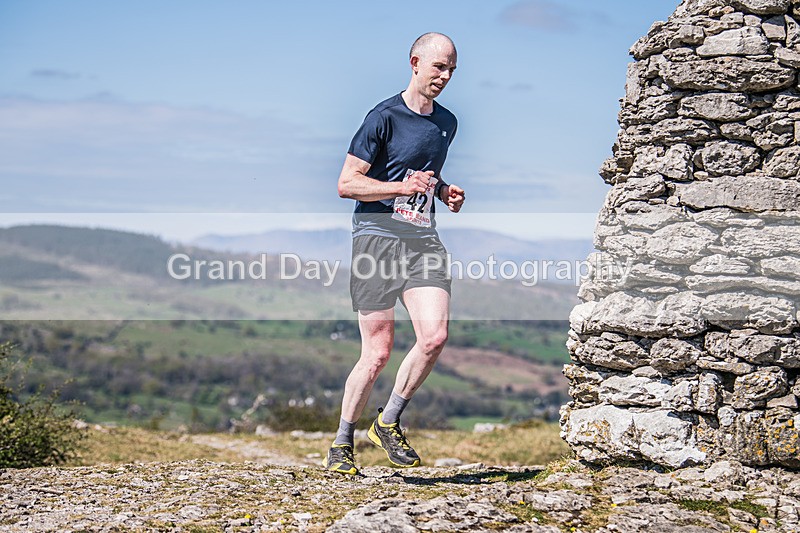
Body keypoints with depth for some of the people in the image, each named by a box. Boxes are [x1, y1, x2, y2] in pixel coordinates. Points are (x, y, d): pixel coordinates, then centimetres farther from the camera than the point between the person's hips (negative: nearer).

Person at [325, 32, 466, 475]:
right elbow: (346, 184, -8)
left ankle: (389, 423, 9)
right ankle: (341, 445, 11)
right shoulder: (385, 117, -6)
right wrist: (403, 187, -19)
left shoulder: (447, 122, 16)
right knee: (378, 351, -6)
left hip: (423, 239, 6)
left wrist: (445, 192, 12)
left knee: (435, 336, -13)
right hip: (378, 236, -6)